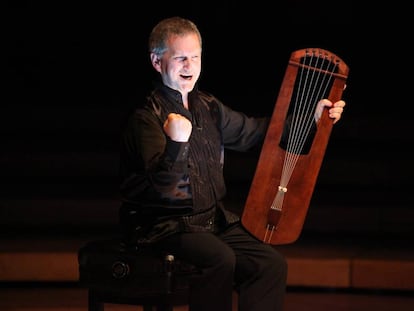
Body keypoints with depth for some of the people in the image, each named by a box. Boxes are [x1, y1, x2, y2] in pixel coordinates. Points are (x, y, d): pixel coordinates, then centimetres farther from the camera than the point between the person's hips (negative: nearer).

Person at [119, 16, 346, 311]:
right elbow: (162, 186, -25)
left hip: (212, 219, 7)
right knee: (220, 259, -32)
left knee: (272, 263, -12)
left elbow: (251, 131, 25)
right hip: (162, 225, -7)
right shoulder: (147, 118, -14)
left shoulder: (208, 107, 8)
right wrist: (176, 144, -45)